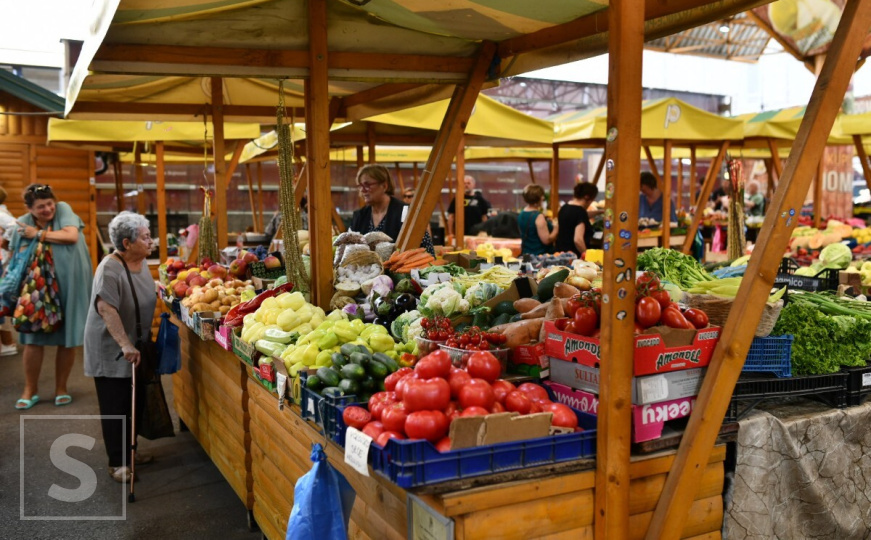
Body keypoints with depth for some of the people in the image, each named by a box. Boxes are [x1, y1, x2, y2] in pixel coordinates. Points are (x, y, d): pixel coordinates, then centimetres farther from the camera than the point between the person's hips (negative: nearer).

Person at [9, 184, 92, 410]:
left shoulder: (63, 209, -6)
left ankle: (61, 388, 20)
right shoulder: (23, 224, -1)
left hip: (68, 286, -1)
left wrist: (39, 234, -16)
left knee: (67, 339, 6)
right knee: (34, 339, 3)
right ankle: (30, 390, 17)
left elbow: (72, 236, -22)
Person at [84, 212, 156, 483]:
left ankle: (128, 449, 32)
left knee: (133, 402, 17)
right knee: (115, 406, 1)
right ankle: (117, 463, 12)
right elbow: (106, 309, -34)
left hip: (135, 345, 8)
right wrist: (125, 344, -38)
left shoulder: (141, 262, 1)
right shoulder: (110, 269, -25)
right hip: (110, 349, -8)